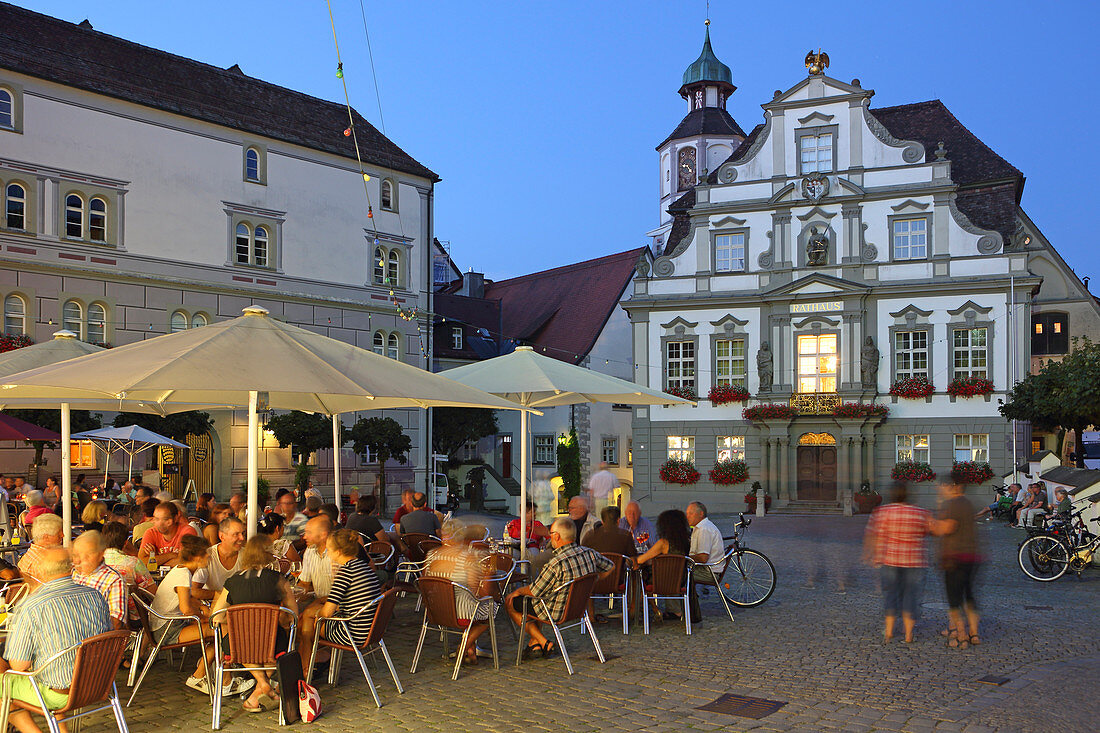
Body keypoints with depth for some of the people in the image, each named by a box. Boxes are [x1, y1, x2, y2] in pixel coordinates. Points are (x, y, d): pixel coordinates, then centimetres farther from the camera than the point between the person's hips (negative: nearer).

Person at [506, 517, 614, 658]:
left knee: (510, 603, 10)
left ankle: (544, 644, 8)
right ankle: (534, 643, 28)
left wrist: (518, 591, 3)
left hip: (556, 613, -8)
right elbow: (610, 566, 9)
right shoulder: (589, 553, -9)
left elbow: (534, 591, -18)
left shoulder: (556, 564, -30)